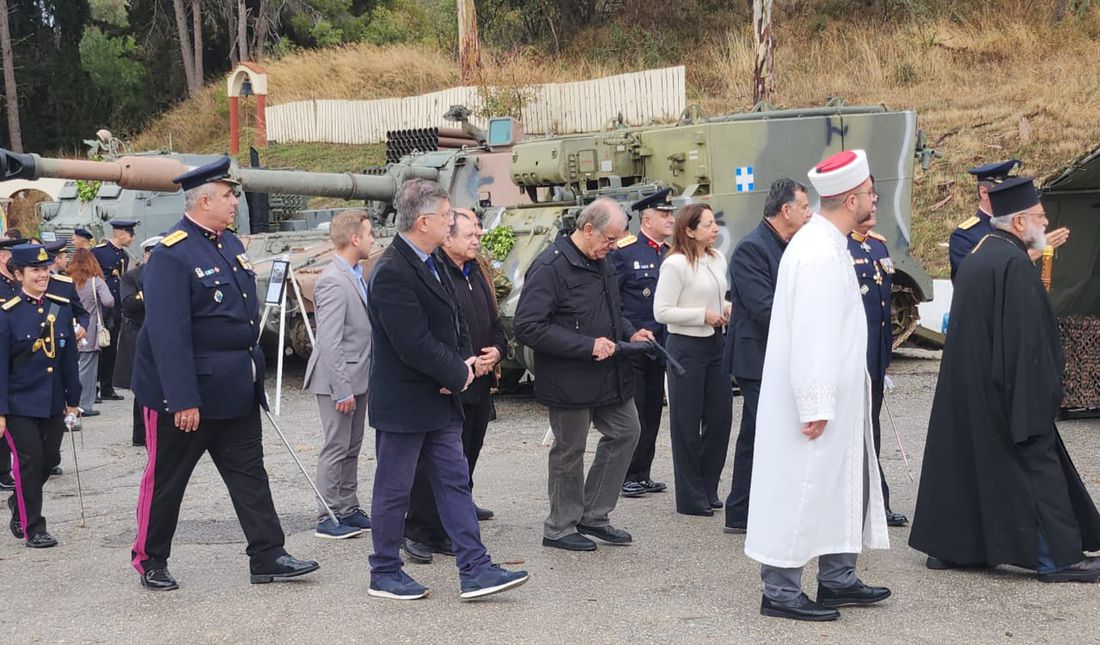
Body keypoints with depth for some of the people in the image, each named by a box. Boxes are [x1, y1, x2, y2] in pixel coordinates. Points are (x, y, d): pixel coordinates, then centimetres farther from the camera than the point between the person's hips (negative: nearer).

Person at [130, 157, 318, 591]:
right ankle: (150, 562, 21)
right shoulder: (172, 254, -19)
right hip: (187, 393, -8)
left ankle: (267, 557, 14)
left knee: (249, 473, 9)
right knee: (166, 478, 7)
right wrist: (183, 400, -26)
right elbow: (167, 334, -24)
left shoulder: (230, 244, 9)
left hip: (235, 391, 8)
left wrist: (254, 373, 19)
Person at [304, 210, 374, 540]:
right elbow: (330, 343, -22)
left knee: (352, 448, 15)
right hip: (338, 380, -9)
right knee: (335, 448, -2)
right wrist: (342, 390, -22)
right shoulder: (333, 282, -20)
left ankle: (348, 509, 25)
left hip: (358, 376, 10)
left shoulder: (355, 275, 11)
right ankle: (327, 518, 6)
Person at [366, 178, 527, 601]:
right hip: (403, 404, -9)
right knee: (393, 491, 4)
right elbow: (413, 344, -25)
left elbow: (454, 323, 18)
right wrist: (458, 374, -13)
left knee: (455, 483, 8)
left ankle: (475, 570, 10)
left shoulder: (432, 265, 11)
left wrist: (464, 362, -1)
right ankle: (384, 574, 17)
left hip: (439, 401, 9)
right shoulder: (392, 273, -21)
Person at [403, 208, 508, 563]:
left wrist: (497, 351, 3)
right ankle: (418, 533, 4)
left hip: (479, 387, 9)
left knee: (465, 459, 12)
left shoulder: (476, 274, 16)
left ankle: (446, 532, 21)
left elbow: (495, 325, 24)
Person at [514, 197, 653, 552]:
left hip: (609, 375, 9)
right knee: (569, 451, 4)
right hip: (570, 380, -9)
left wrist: (630, 333, 5)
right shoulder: (549, 267, -19)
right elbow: (528, 326, -25)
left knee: (626, 431, 12)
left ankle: (593, 515, 25)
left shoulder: (600, 262, 10)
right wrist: (587, 346, -25)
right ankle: (559, 528, 22)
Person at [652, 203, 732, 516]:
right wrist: (704, 315, -16)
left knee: (721, 417, 9)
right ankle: (690, 498, 11)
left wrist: (726, 309, 2)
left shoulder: (718, 258, 9)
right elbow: (661, 312, -15)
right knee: (687, 424, 2)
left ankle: (708, 490, 23)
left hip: (716, 344, 7)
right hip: (687, 347, -7)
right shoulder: (676, 264, -13)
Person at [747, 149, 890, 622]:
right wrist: (815, 406, -24)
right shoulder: (820, 254, -21)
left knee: (843, 483, 17)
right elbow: (810, 335, -24)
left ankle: (837, 580, 28)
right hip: (815, 398, -10)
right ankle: (780, 591, 8)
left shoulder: (826, 243, 11)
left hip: (837, 397, 10)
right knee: (800, 489, -1)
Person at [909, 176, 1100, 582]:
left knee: (963, 462, 13)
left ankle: (946, 547, 19)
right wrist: (1036, 397, -17)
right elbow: (1025, 339, -21)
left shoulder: (978, 255, 12)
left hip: (964, 387, 9)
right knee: (1034, 463, -2)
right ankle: (1057, 557, 4)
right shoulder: (1014, 263, -18)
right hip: (1000, 392, -9)